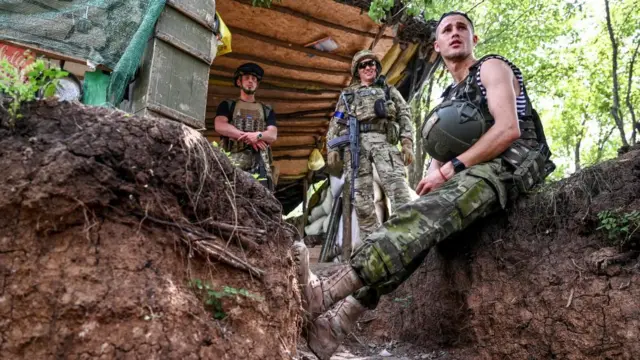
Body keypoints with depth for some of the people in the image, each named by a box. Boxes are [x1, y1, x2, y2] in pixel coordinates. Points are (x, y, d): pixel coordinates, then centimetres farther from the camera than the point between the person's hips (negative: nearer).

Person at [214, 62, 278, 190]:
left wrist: (258, 135, -15)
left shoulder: (267, 110, 23)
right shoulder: (227, 105, 19)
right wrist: (248, 137, -8)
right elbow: (220, 126, 0)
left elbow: (272, 135, 9)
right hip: (233, 160, -1)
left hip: (260, 161, 2)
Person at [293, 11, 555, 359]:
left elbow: (509, 129, -12)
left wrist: (452, 168, -15)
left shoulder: (492, 68, 5)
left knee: (424, 215, -32)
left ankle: (323, 293, -45)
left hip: (511, 164, -7)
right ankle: (336, 322, -29)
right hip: (475, 171, 7)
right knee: (417, 219, -18)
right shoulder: (450, 96, 26)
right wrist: (435, 173, -6)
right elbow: (441, 152, 19)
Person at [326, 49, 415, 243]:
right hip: (355, 142, 1)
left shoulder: (389, 90, 26)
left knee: (397, 186, -21)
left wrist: (407, 144, -2)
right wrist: (332, 149, 4)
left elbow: (405, 116, 14)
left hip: (383, 139, -1)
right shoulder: (347, 94, 27)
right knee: (361, 196, -7)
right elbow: (335, 124, 20)